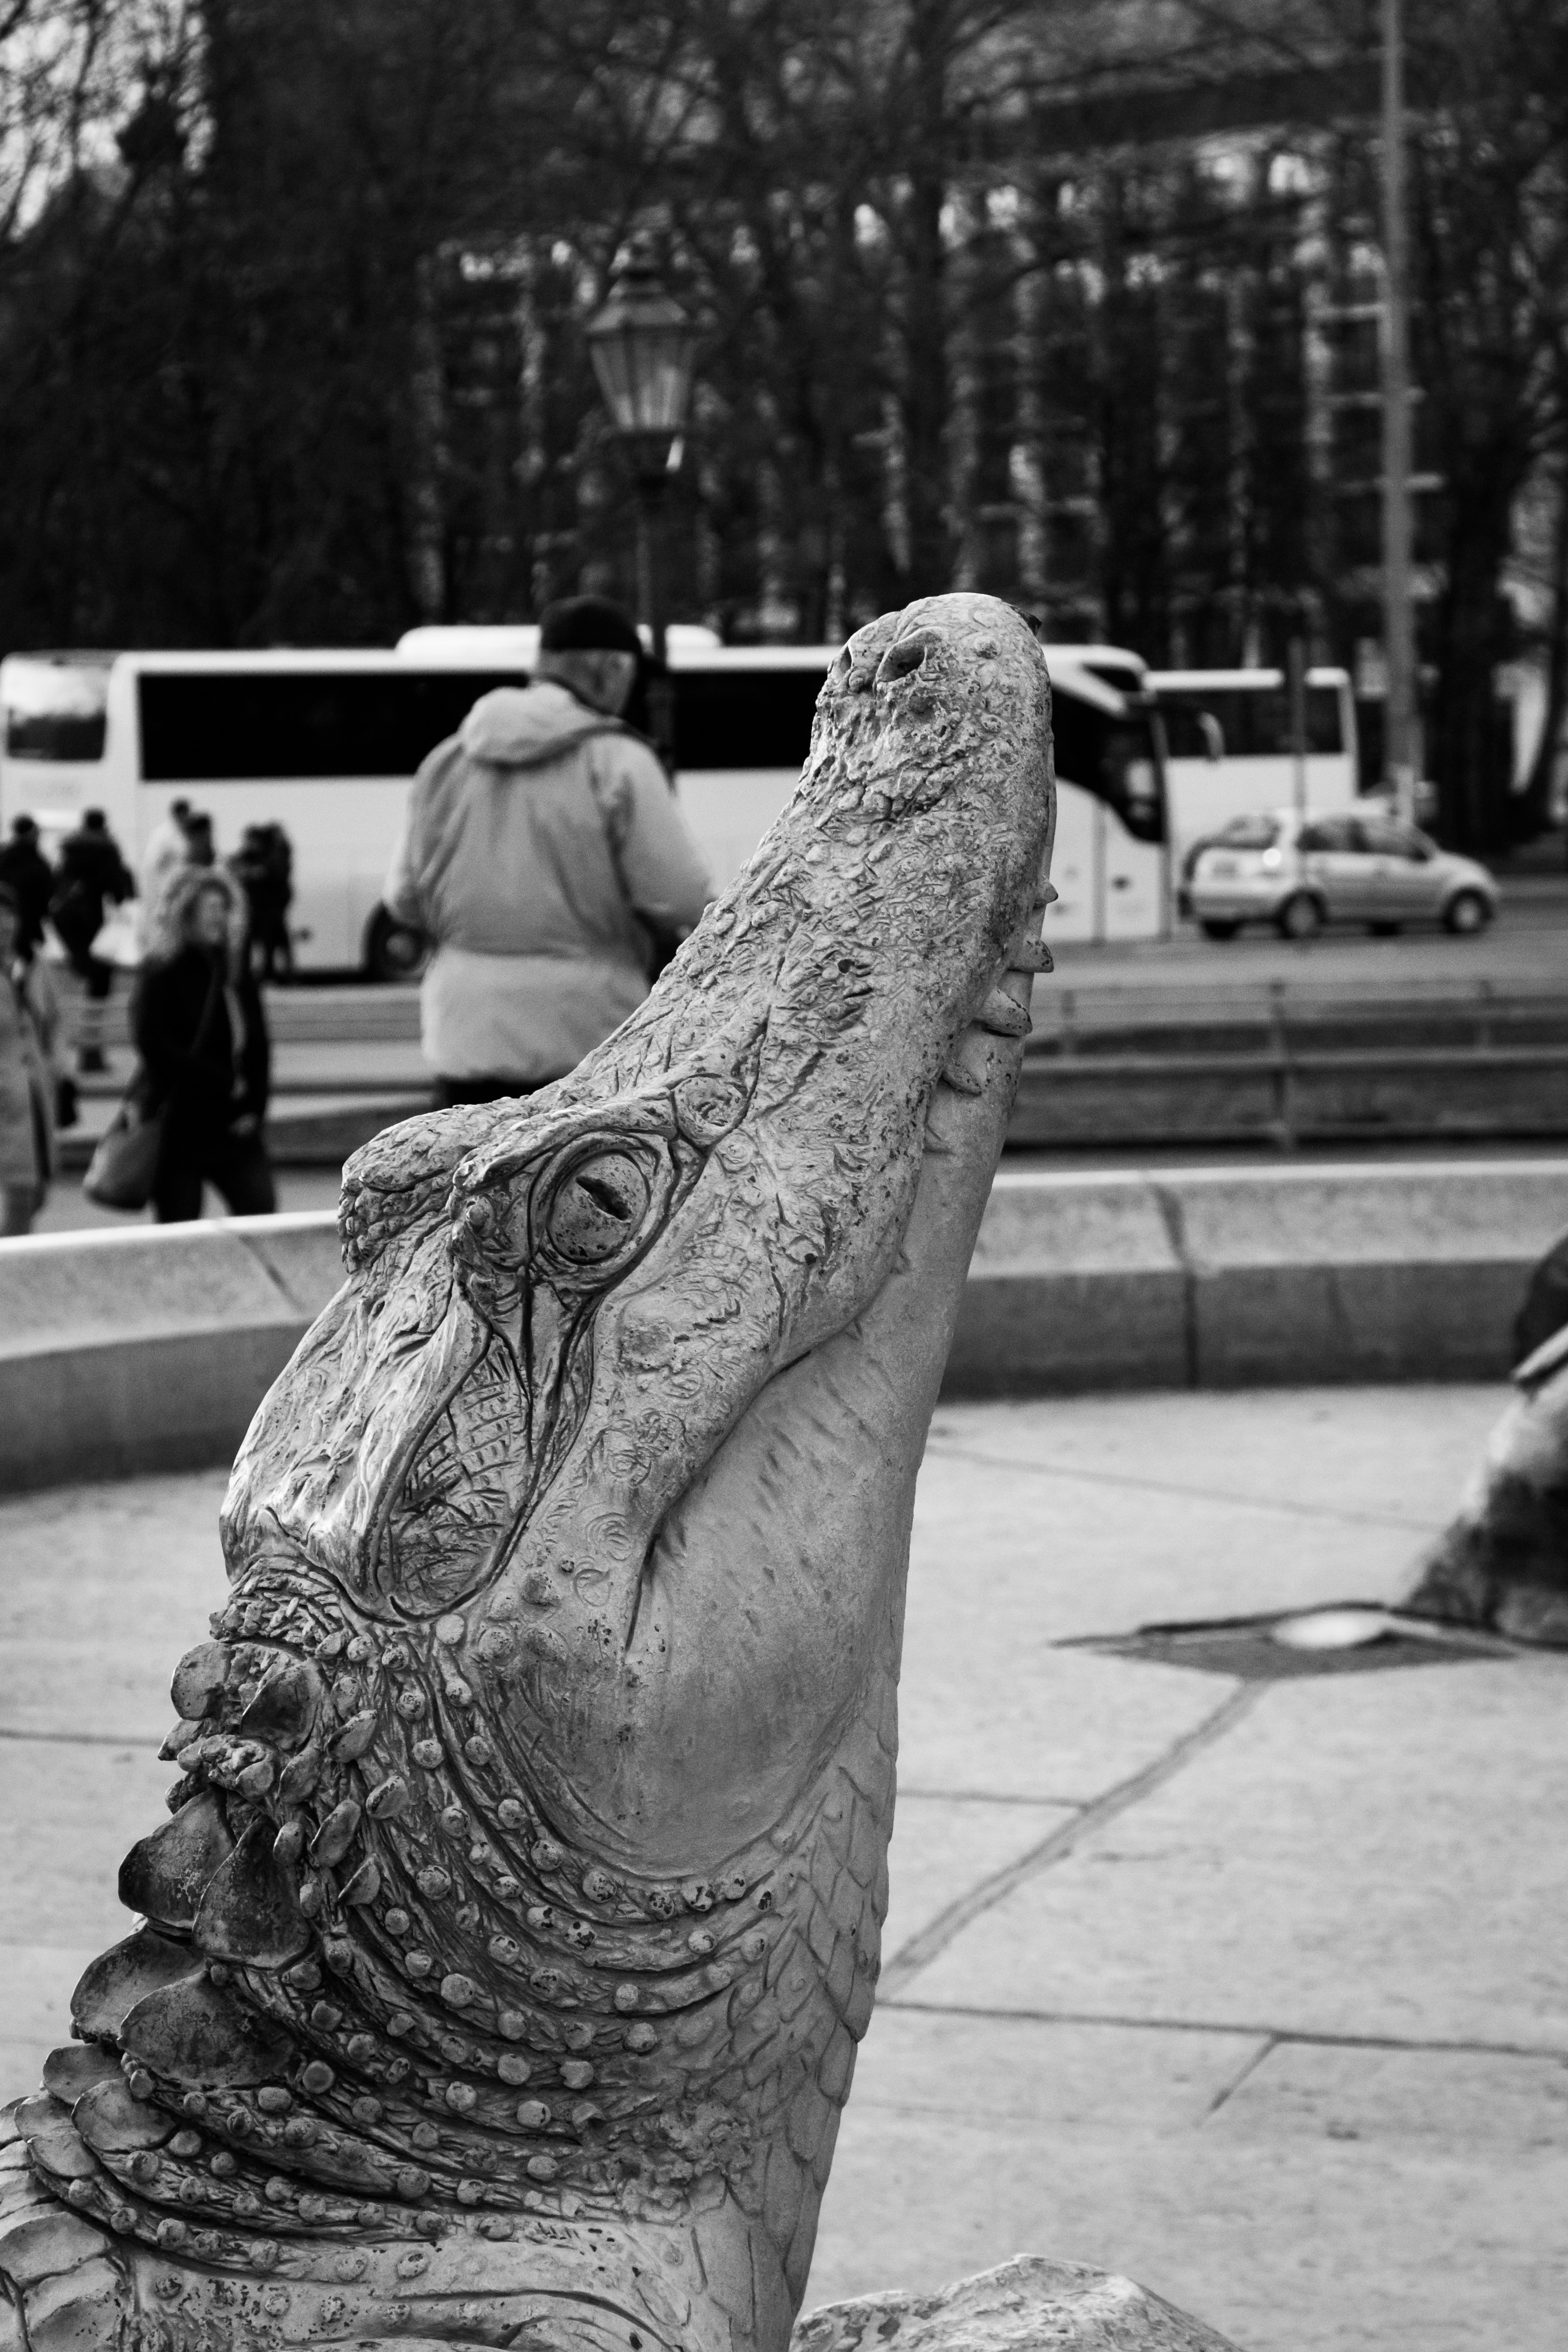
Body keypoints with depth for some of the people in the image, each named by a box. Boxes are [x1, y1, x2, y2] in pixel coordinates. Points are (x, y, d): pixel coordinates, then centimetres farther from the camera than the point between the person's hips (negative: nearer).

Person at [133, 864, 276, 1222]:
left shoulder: (236, 966, 10)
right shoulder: (161, 972, -7)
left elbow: (257, 1043, 11)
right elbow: (154, 1044, -15)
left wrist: (254, 1106, -2)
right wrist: (223, 1083, -14)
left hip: (234, 1125, 6)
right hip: (179, 1121, -5)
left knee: (260, 1204, -4)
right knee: (178, 1223, -1)